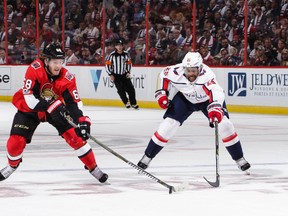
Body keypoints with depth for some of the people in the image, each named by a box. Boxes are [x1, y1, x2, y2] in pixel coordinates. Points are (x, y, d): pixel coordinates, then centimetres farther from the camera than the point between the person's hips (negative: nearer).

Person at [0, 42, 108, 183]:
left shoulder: (67, 78, -22)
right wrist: (50, 105, -42)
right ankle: (12, 165, 21)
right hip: (29, 109, -2)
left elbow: (74, 102, -22)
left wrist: (82, 121, -36)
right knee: (16, 140, -12)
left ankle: (93, 167, 1)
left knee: (76, 136, -12)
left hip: (56, 109, 2)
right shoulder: (35, 69, -29)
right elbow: (29, 97, -33)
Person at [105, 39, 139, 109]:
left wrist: (128, 72, 0)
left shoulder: (126, 54, -2)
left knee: (130, 88, -1)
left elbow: (129, 63, 11)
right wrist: (110, 75, -12)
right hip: (116, 75, -3)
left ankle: (133, 103, 14)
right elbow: (107, 65, -9)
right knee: (121, 89, -17)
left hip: (124, 74, 3)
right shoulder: (112, 55, -14)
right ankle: (126, 102, -1)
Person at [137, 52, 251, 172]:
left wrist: (215, 107, -79)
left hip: (207, 99, -2)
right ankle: (147, 157, 5)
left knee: (224, 124, -15)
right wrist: (162, 92, -11)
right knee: (169, 124, -9)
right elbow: (165, 74, -5)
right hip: (185, 98, 2)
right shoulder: (176, 72, -30)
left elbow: (215, 91, -61)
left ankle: (239, 158, 2)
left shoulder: (206, 74, -42)